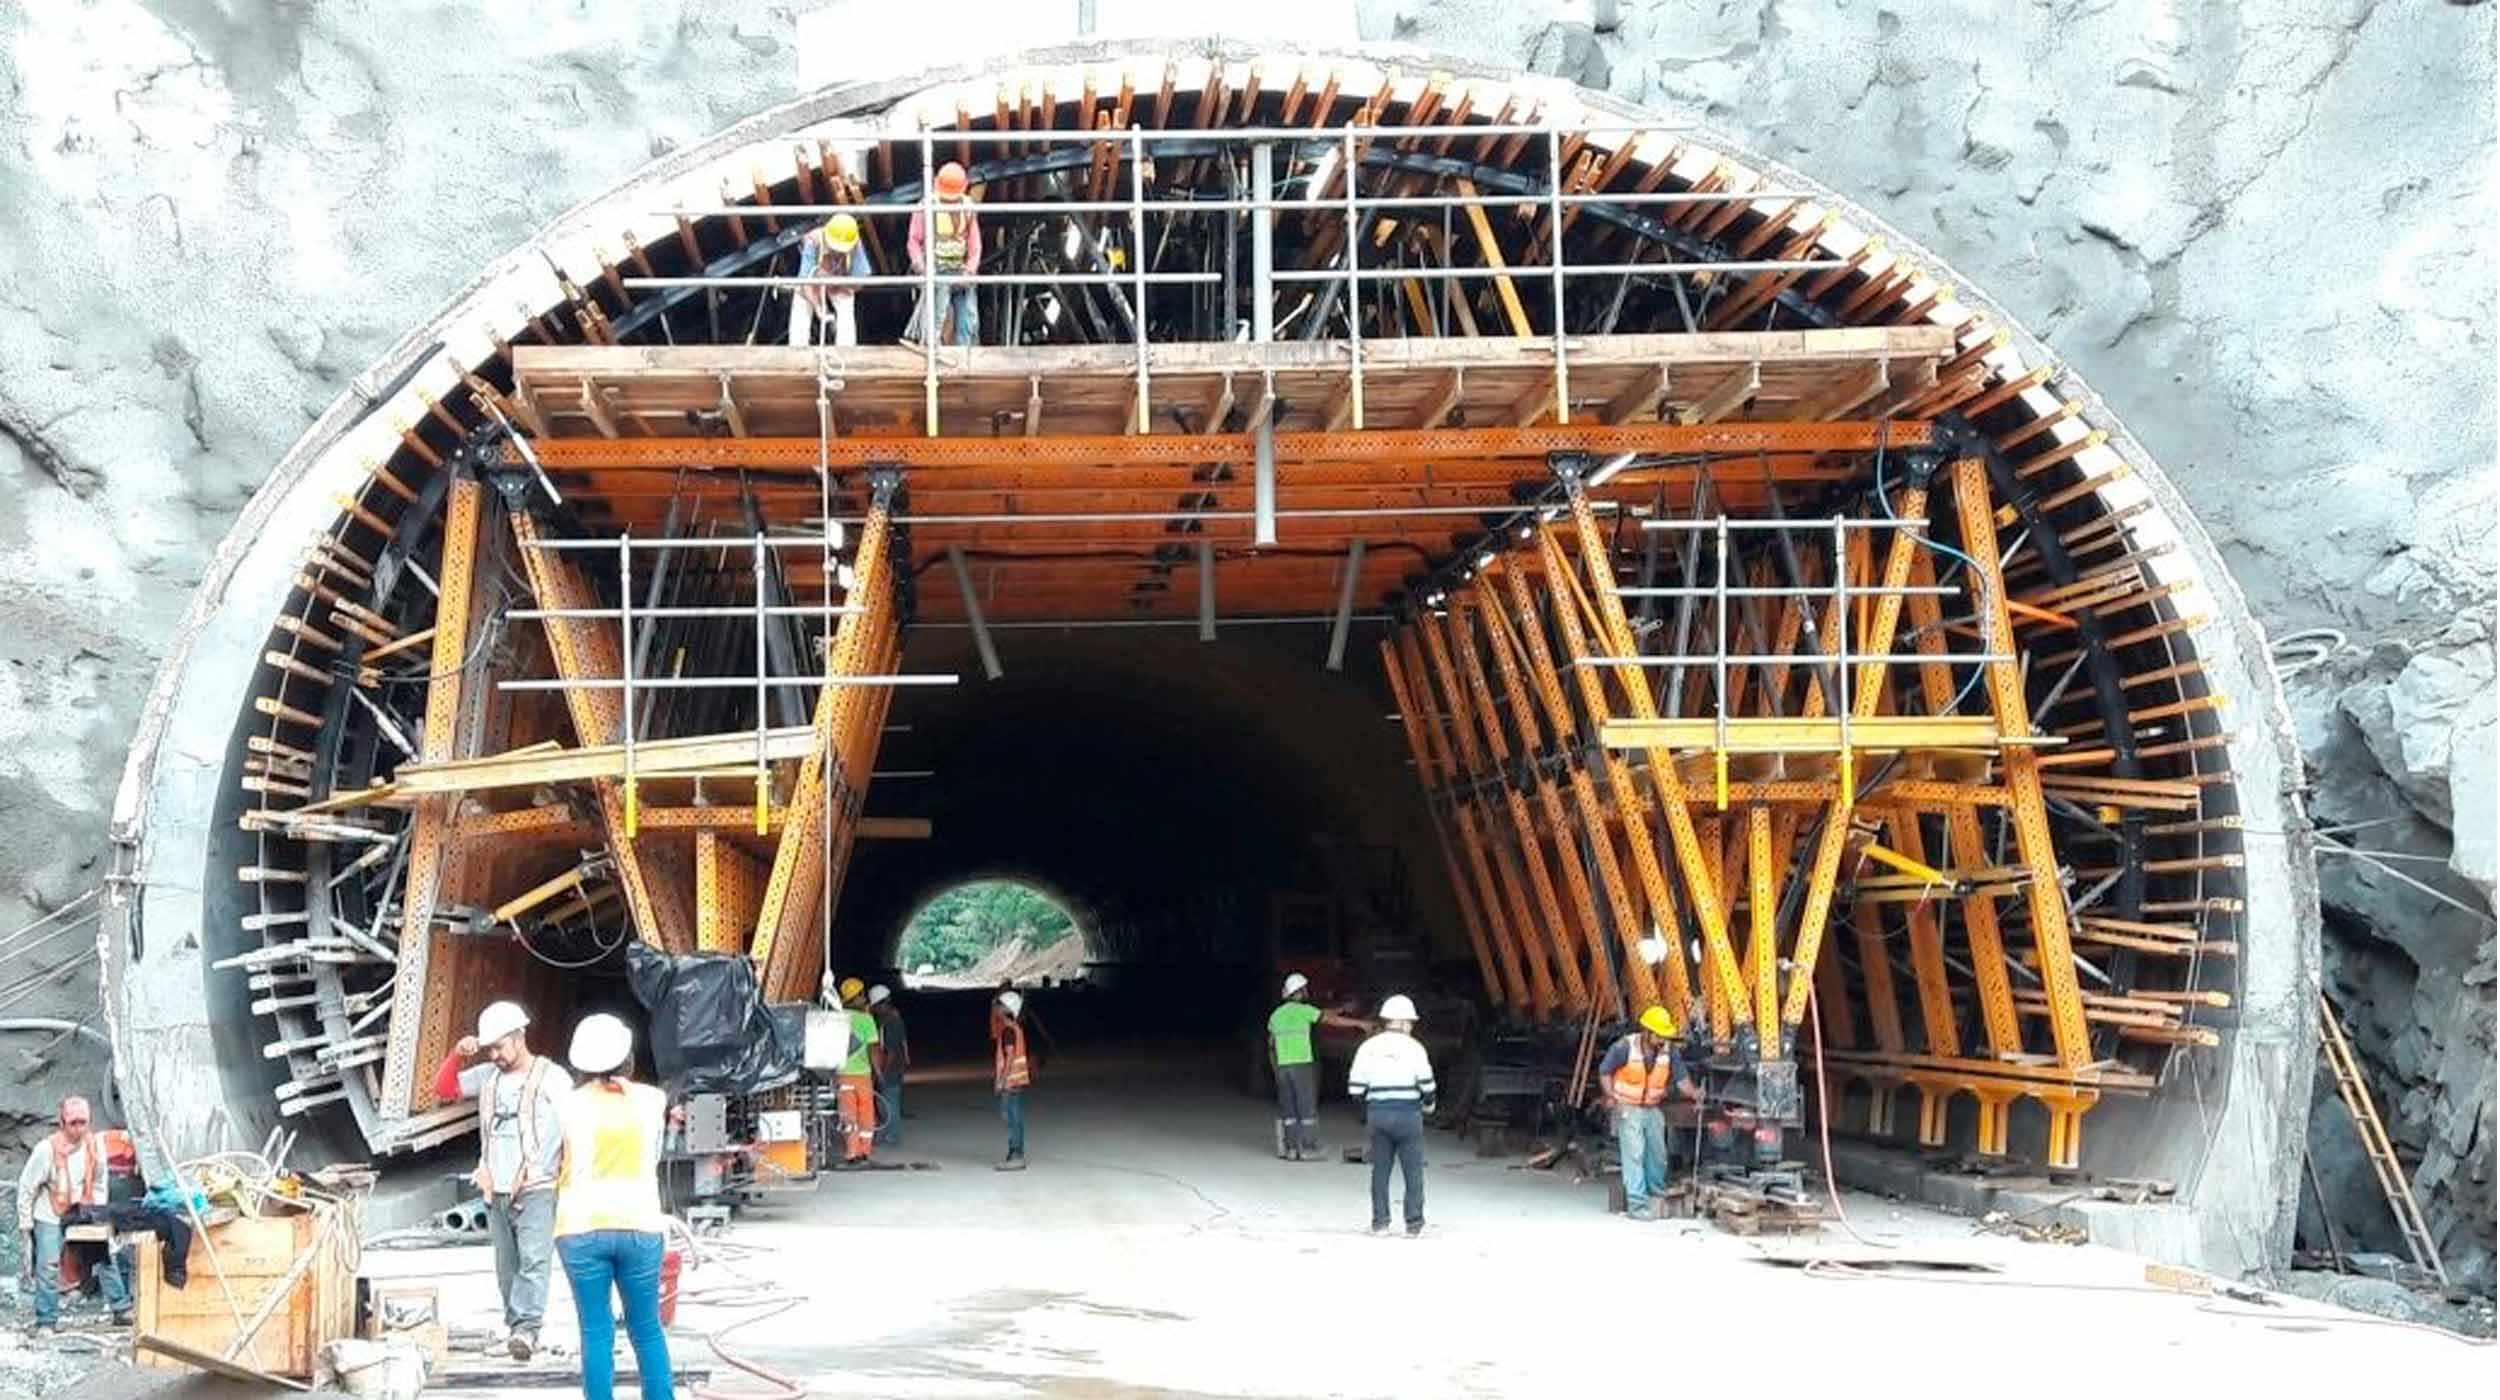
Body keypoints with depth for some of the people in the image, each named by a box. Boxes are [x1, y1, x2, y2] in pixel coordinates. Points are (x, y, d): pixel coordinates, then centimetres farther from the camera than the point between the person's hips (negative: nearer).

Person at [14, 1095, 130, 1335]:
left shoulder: (95, 1145, -8)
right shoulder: (47, 1148, -21)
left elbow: (100, 1183, 8)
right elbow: (26, 1186, -11)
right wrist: (25, 1223, -8)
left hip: (83, 1212, 4)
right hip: (50, 1215, -4)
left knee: (106, 1258, 1)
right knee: (48, 1266, -11)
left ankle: (122, 1311, 11)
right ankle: (46, 1322, -1)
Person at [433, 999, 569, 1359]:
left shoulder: (552, 1077, 1)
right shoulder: (487, 1076, 14)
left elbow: (572, 1130, 1)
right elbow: (444, 1090, 16)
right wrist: (456, 1056, -1)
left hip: (537, 1190, -5)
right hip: (496, 1191, 5)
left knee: (533, 1258, -18)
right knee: (507, 1266, 7)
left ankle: (526, 1328, -26)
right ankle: (516, 1328, 13)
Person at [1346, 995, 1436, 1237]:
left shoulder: (1367, 1047, 5)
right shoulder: (1413, 1047, -6)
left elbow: (1355, 1087, 3)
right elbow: (1427, 1084, -6)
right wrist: (1429, 1103, 14)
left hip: (1377, 1114, 3)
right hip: (1407, 1115, -3)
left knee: (1380, 1169, 11)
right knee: (1413, 1170, 3)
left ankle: (1379, 1221, 12)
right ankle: (1413, 1222, 2)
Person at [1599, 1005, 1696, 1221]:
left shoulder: (1668, 1051, -6)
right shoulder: (1625, 1047, -17)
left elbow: (1680, 1077, -1)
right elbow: (1604, 1071, -5)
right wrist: (1612, 1097, -12)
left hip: (1653, 1110, 5)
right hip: (1628, 1109, -5)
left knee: (1657, 1155, 14)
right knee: (1634, 1155, -10)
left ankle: (1658, 1197, 35)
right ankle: (1637, 1205, -9)